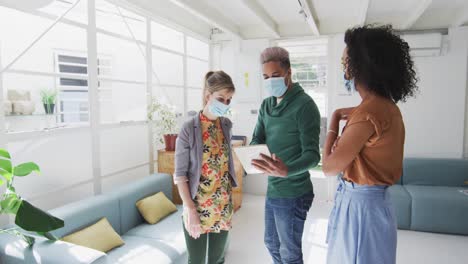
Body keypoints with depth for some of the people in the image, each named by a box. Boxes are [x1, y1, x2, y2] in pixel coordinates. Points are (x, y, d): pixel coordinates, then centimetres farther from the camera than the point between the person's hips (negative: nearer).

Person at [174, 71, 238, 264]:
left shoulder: (226, 126, 2)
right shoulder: (189, 128, -13)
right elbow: (180, 174, -12)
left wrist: (229, 199, 10)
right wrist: (190, 210, -16)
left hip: (223, 206, 4)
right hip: (197, 207, -4)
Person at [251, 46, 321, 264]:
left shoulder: (304, 105, -17)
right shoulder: (266, 105, 7)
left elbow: (312, 154, -22)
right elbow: (257, 139, 5)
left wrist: (286, 170, -42)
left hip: (292, 193, -7)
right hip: (272, 189, 8)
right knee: (271, 244, 24)